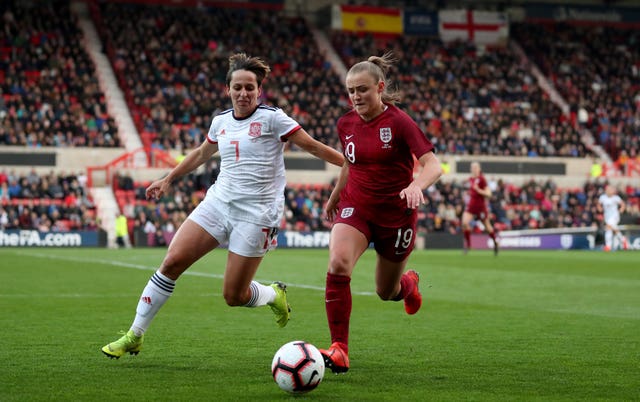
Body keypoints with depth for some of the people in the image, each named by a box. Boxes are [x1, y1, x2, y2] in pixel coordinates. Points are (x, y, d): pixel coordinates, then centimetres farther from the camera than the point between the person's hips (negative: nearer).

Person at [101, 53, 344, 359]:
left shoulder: (272, 118, -7)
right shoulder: (221, 121, 9)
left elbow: (312, 146, -4)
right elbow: (202, 153, 29)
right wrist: (168, 179, 35)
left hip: (255, 215, -5)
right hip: (218, 203, 5)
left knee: (234, 296, -5)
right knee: (172, 262, -9)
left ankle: (274, 294, 29)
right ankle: (134, 336, 1)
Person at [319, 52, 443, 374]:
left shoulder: (399, 122, -15)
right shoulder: (346, 124, 0)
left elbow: (433, 165, -23)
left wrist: (415, 185, -43)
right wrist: (334, 197, 30)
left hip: (396, 214, -3)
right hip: (355, 208, 3)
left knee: (386, 292, 13)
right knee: (338, 264, -28)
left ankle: (408, 283, 54)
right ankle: (339, 350, -25)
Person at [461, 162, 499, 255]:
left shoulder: (482, 179, -12)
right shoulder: (471, 179, 7)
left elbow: (488, 194, -14)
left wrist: (478, 190, -23)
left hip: (481, 206, -5)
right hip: (471, 205, 5)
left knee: (487, 227, 10)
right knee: (465, 222, -18)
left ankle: (495, 242, 34)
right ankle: (468, 244, -4)